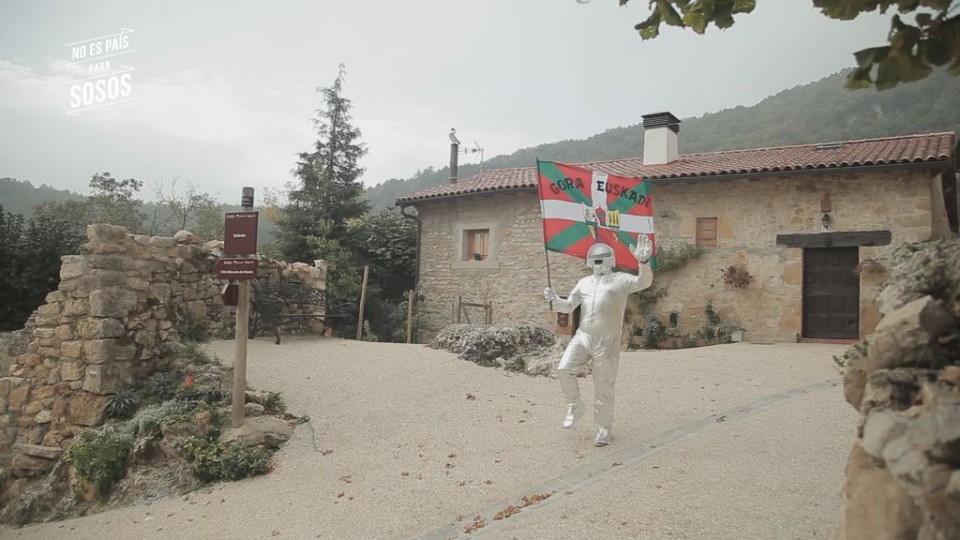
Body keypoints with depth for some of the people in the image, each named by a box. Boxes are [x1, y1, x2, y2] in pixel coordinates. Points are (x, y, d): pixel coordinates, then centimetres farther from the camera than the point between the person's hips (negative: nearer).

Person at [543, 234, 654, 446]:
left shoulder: (620, 280, -1)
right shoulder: (584, 283, 14)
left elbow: (643, 282, -19)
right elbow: (568, 306, 15)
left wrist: (643, 263, -38)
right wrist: (554, 300, -6)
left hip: (606, 342, -4)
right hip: (582, 337, 4)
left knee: (603, 387, 3)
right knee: (564, 369, -13)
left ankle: (604, 429, 19)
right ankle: (575, 406, 12)